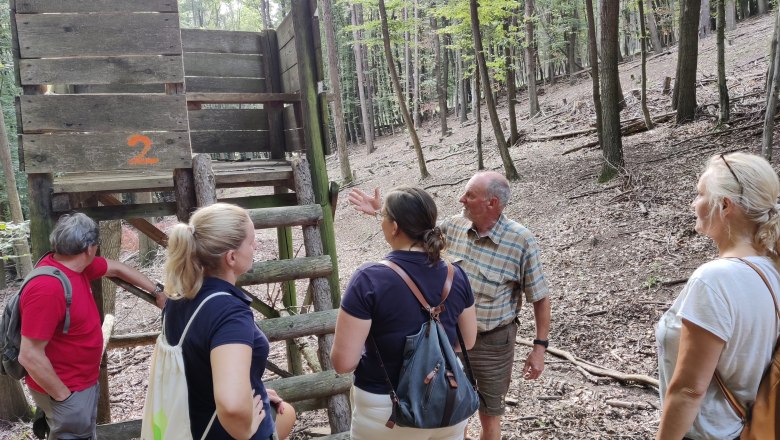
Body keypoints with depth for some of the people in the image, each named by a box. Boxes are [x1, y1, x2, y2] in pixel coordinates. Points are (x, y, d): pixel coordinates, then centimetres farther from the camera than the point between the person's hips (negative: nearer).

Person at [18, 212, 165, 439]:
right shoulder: (47, 289, -33)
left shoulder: (77, 264, -5)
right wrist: (63, 396, -20)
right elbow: (30, 356, -30)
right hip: (67, 390, -9)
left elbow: (117, 268, 12)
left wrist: (157, 291, 13)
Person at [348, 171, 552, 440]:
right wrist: (379, 212, 8)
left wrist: (540, 347, -12)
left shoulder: (520, 241, -21)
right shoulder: (454, 225, -7)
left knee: (489, 415, 16)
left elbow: (540, 298, -13)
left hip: (493, 343, -4)